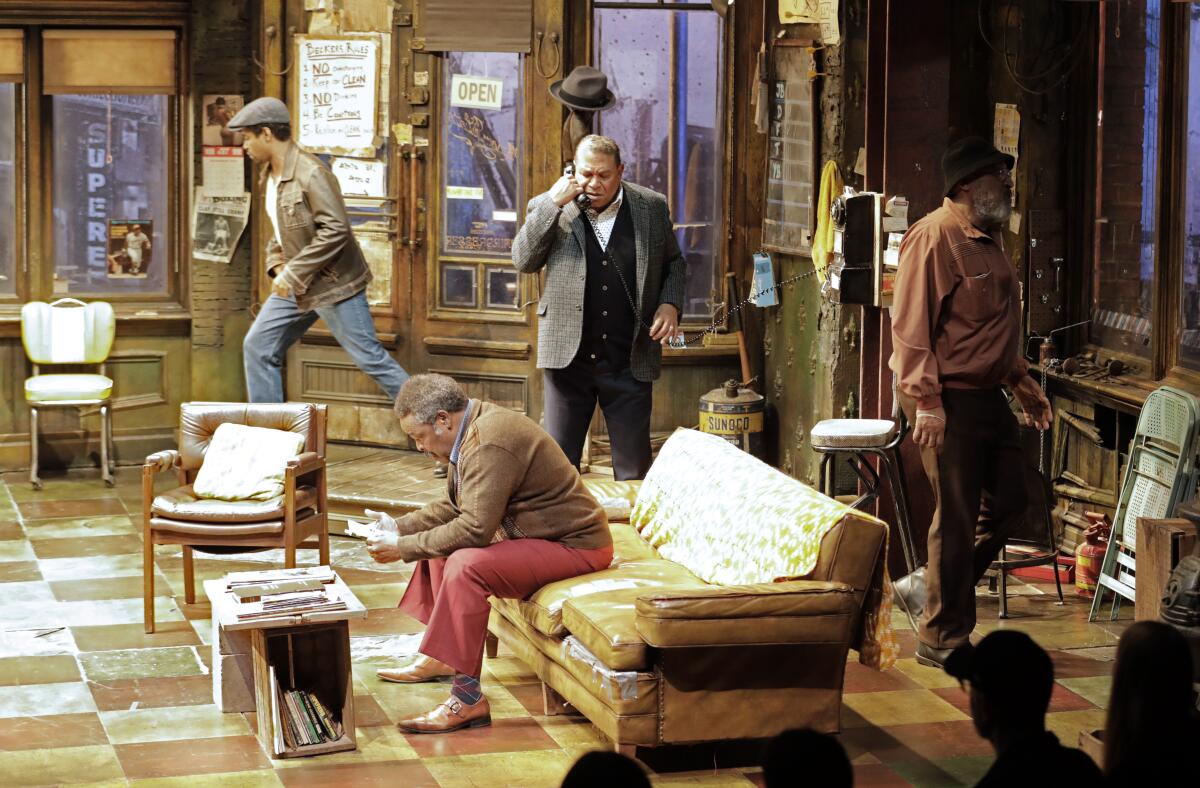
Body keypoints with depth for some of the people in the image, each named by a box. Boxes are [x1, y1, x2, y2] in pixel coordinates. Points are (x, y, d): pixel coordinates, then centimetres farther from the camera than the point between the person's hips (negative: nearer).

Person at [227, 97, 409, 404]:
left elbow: (335, 230, -26)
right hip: (295, 285, 9)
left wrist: (293, 274, -24)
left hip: (332, 283, -9)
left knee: (369, 357, -6)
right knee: (258, 347, 8)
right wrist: (276, 265, 2)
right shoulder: (271, 176, 10)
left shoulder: (310, 174, -20)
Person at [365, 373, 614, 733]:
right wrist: (400, 526, 6)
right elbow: (452, 508, 18)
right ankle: (438, 657, 23)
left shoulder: (489, 443, -25)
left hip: (575, 545, -11)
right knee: (440, 543, 17)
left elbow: (474, 528, -29)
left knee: (466, 564, -29)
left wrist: (403, 548, -20)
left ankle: (468, 699, -26)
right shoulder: (473, 429, 7)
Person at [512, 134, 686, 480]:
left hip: (630, 361, 1)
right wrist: (553, 204, -15)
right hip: (569, 358, 0)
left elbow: (673, 262, 16)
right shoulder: (548, 210, 1)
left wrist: (670, 304, -2)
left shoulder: (652, 207, 4)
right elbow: (523, 260, -9)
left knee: (634, 467, 6)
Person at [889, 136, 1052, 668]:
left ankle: (930, 590, 27)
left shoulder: (988, 238, 16)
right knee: (957, 517, -3)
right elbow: (910, 326, -20)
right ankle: (941, 639, 9)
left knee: (1008, 504, 13)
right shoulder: (935, 236, -15)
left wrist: (1023, 384, 23)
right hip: (948, 400, -10)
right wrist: (926, 401, -24)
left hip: (987, 395, 10)